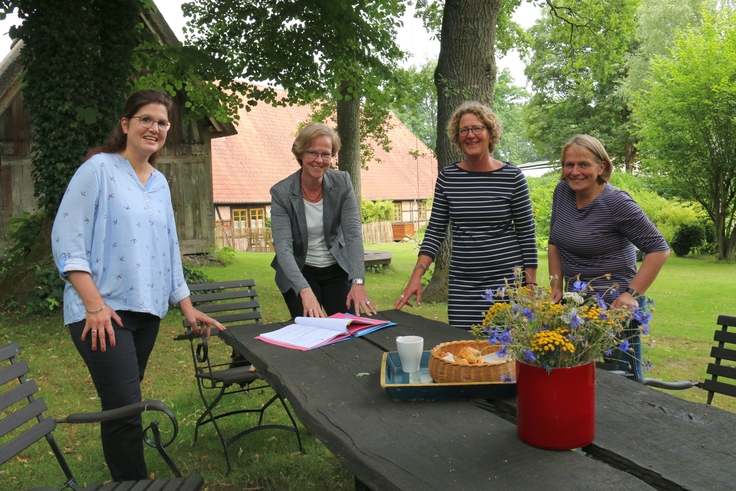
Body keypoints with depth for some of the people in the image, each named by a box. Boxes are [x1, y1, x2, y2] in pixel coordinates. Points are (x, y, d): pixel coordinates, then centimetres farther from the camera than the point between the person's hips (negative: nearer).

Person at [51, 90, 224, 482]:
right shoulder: (99, 169, -5)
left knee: (123, 406, 14)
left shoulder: (159, 183, 15)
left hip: (147, 309, 6)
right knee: (126, 410, -11)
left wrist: (186, 305, 17)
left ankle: (123, 477, 27)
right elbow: (66, 239, -11)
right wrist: (95, 305, -18)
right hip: (103, 312, -6)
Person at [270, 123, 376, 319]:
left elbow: (353, 233, -16)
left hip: (337, 270, 2)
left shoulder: (342, 183, -9)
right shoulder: (281, 192, -16)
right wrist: (305, 291, -39)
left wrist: (358, 282, -29)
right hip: (299, 274, -2)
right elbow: (282, 247, -25)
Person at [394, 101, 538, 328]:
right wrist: (417, 275, -5)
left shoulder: (512, 176, -3)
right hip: (462, 285, 2)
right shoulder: (447, 177, 3)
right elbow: (435, 231, 5)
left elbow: (527, 234, 0)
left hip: (507, 281, -2)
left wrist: (531, 286, -2)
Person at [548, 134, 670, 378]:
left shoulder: (616, 203, -15)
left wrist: (632, 294, -17)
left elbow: (659, 249, -12)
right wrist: (556, 287, 8)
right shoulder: (562, 192, 3)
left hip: (614, 305, -6)